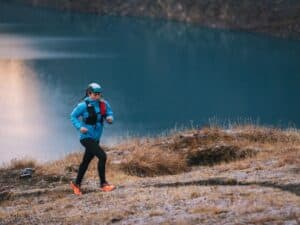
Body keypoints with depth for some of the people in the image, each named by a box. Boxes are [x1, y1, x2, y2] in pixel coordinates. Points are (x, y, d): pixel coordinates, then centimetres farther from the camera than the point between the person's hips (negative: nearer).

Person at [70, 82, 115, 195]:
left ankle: (76, 184, 36)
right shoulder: (83, 105, -15)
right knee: (102, 156, -19)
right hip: (87, 137, -7)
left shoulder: (103, 104, -2)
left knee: (86, 161, 19)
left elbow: (109, 113, 9)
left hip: (96, 138, 7)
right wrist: (80, 127, -21)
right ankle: (103, 184, -9)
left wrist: (110, 118, -14)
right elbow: (73, 116, -6)